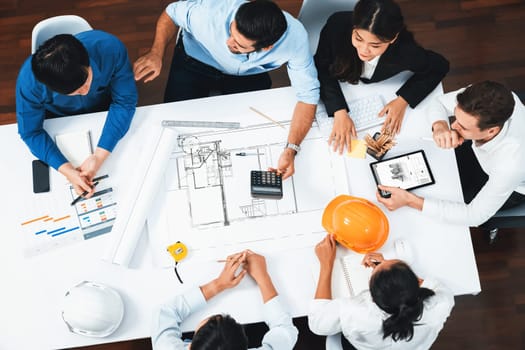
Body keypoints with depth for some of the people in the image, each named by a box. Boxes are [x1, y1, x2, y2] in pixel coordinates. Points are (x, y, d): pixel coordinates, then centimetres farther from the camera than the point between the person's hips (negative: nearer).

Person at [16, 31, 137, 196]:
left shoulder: (111, 48, -39)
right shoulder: (29, 81, -38)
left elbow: (125, 101, -28)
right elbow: (30, 132, -24)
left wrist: (100, 155, -39)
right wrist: (66, 170, -40)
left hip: (103, 111, 1)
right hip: (59, 121, -1)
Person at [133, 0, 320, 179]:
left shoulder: (295, 38, -38)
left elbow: (307, 93, -29)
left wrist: (291, 150, -42)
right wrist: (157, 52, -37)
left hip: (248, 74, 1)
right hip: (196, 61, 0)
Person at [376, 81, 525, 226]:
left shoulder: (511, 163, -46)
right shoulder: (481, 97, -36)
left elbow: (474, 215, -34)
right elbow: (439, 103, -16)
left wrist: (410, 200, -41)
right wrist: (439, 125, -41)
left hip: (510, 186, -4)